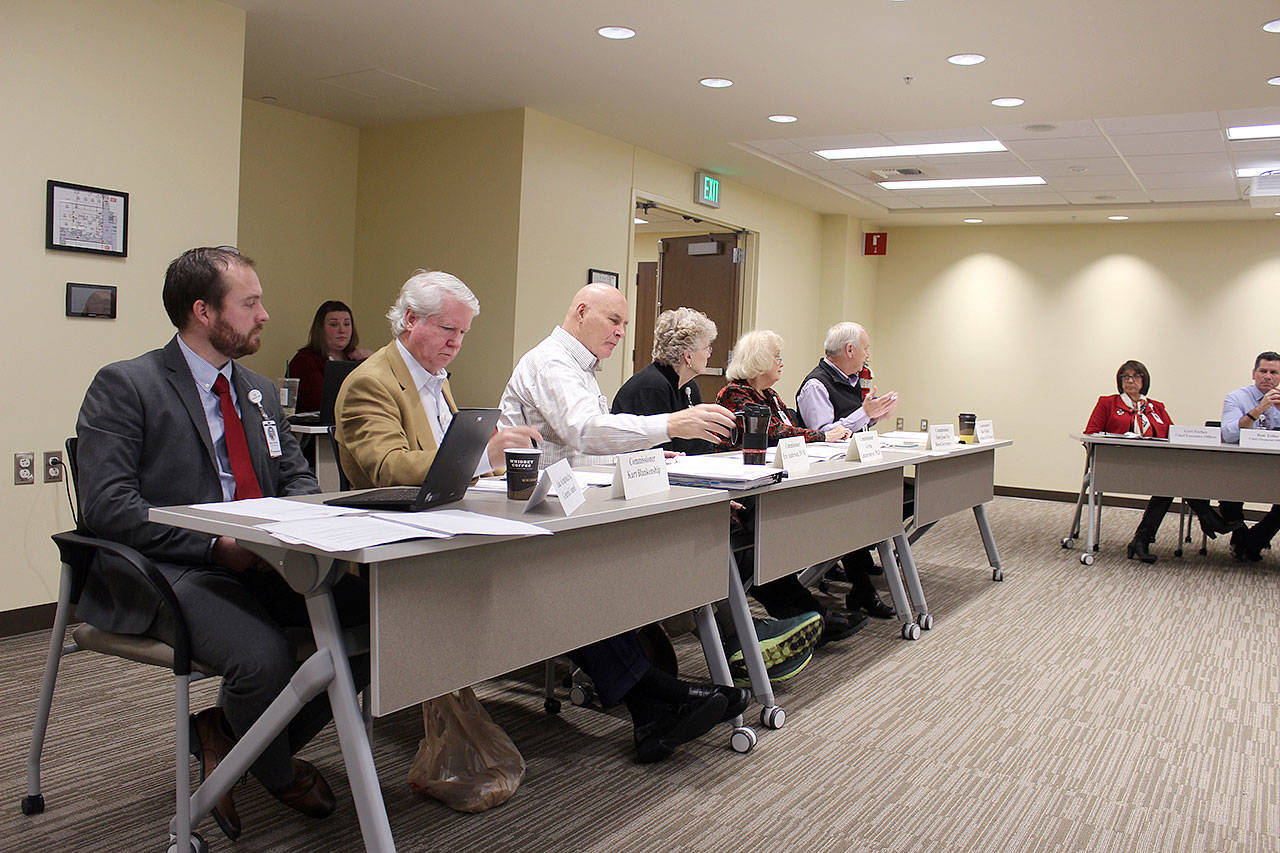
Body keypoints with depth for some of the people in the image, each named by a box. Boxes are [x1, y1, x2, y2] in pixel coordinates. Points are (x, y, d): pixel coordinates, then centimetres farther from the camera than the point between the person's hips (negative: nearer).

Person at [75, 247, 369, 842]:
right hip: (168, 572, -6)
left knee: (376, 614, -16)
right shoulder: (124, 386, -3)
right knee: (263, 656, -34)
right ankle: (278, 772, 2)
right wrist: (214, 545, -20)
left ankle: (228, 733, 2)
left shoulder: (260, 392, 19)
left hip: (264, 564, 7)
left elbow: (297, 476, 21)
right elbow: (107, 506, -13)